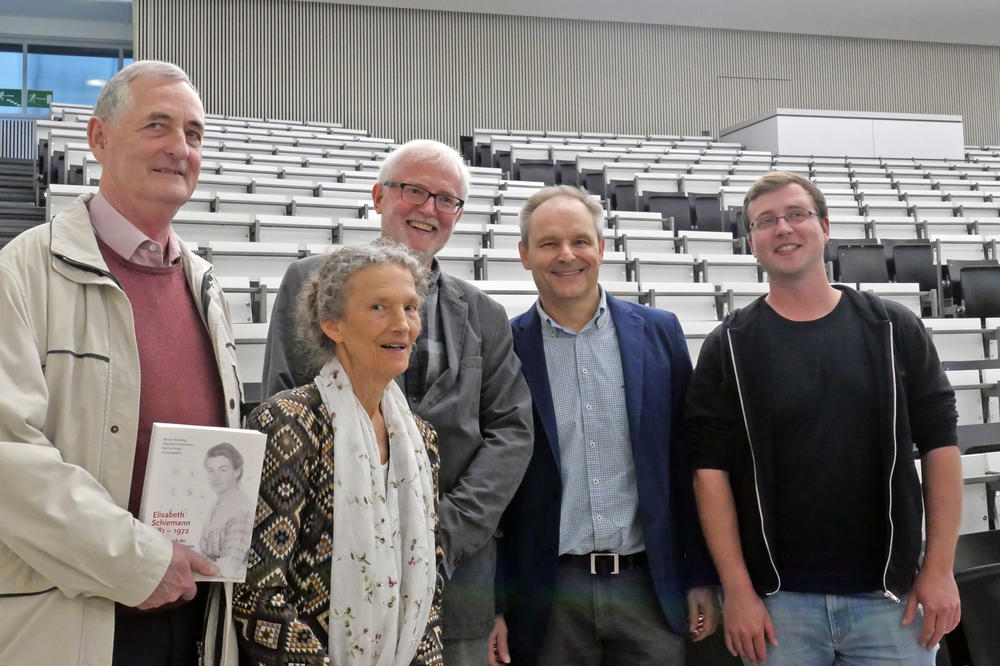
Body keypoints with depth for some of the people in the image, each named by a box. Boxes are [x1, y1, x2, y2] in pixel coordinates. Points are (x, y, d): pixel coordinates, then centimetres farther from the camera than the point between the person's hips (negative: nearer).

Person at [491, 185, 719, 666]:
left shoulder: (659, 333, 4)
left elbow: (687, 464, 6)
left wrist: (701, 577, 5)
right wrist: (490, 607, -2)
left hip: (650, 587, 1)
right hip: (547, 598, -1)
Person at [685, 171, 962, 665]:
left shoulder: (893, 329, 3)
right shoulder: (729, 347, -1)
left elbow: (939, 444, 3)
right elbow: (711, 468, -4)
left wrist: (939, 569, -2)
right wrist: (737, 591, -9)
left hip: (889, 595, 1)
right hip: (778, 601, -1)